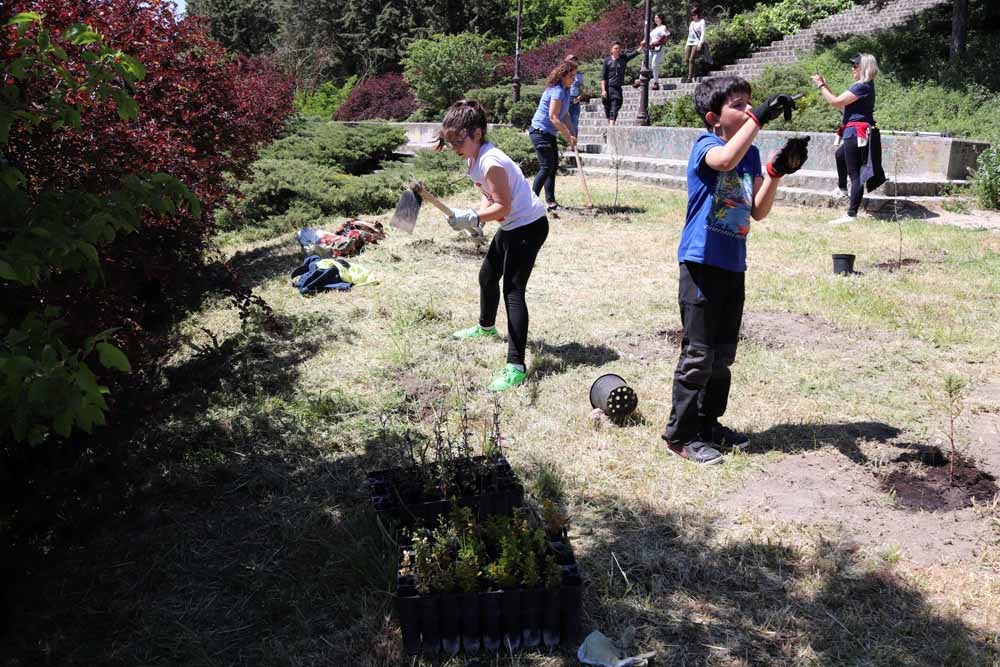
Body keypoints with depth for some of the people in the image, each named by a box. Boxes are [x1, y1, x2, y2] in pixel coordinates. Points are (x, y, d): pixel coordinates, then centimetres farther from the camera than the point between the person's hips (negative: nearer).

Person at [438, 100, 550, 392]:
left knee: (513, 290, -17)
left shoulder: (491, 162, -26)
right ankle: (486, 327, 53)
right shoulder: (474, 157, 5)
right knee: (487, 275, 25)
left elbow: (503, 206, -27)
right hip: (511, 225, 11)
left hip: (529, 226, -11)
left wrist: (472, 217, -30)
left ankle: (516, 365, -19)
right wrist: (477, 216, -5)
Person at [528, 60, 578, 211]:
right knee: (546, 167, -12)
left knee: (553, 166, 11)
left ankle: (550, 202, 16)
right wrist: (568, 135, -22)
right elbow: (553, 117, -25)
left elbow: (565, 114, 15)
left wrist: (571, 134, 5)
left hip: (550, 134, 10)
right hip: (540, 132, -10)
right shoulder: (557, 91, -20)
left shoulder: (565, 90, 11)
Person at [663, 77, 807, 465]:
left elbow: (758, 211, 5)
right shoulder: (705, 145, -9)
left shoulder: (751, 153, 10)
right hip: (702, 262, -7)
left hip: (734, 265, 7)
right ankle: (680, 434, 7)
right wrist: (760, 116, -33)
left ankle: (708, 424, 28)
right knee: (698, 353, -4)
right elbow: (726, 160, -35)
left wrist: (778, 170, -8)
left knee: (723, 353, 15)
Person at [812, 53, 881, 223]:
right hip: (853, 133, 11)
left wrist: (820, 85, -7)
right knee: (840, 155, 36)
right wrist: (826, 86, 13)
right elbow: (842, 104, 16)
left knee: (855, 174, -11)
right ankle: (842, 189, 56)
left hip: (856, 133, -11)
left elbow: (836, 102, -18)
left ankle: (852, 214, -12)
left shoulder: (862, 87, -17)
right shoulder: (864, 86, 15)